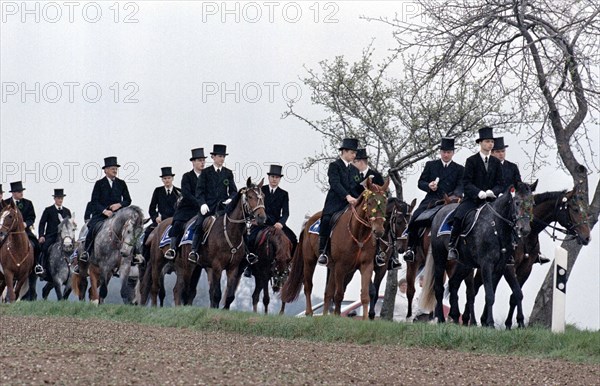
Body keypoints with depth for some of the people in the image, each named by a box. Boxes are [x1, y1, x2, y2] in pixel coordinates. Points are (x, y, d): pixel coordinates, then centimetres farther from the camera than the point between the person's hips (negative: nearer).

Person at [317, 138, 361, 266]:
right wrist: (347, 196, -27)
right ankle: (322, 253, -25)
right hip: (335, 203, -6)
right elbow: (335, 183, -14)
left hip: (351, 204, 6)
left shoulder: (354, 170, 23)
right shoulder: (335, 166, 2)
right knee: (327, 220, -31)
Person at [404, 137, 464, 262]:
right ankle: (410, 248, -14)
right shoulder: (430, 165, 17)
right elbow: (420, 183, 15)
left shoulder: (459, 169, 15)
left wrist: (455, 195, -19)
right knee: (415, 219, -23)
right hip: (431, 200, 0)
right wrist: (429, 186, -8)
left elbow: (460, 186, 4)